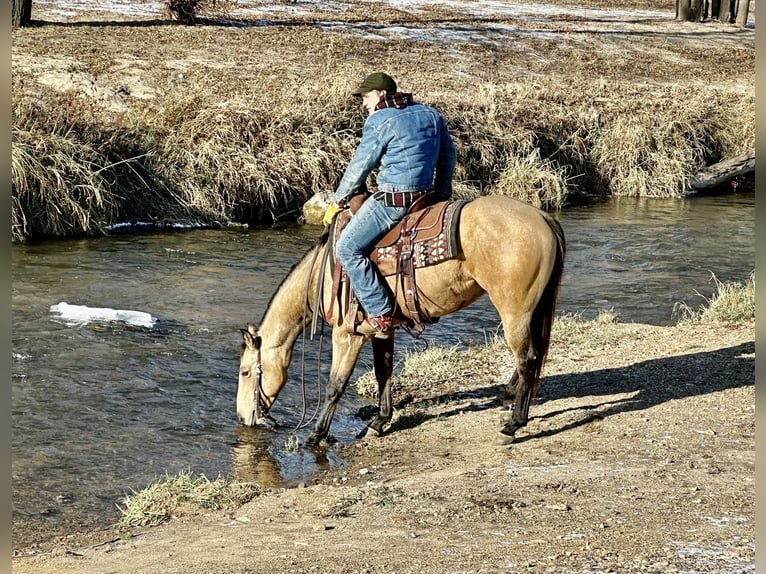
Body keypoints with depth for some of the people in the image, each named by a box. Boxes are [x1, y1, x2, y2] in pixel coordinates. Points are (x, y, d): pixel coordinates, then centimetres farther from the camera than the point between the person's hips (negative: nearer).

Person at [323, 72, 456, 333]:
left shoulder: (378, 121, -9)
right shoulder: (431, 114, 12)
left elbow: (359, 167, -5)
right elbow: (448, 157, 18)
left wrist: (337, 203, 7)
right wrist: (441, 194, 30)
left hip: (391, 200, -9)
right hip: (424, 195, 9)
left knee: (348, 248, -5)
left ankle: (380, 312, -12)